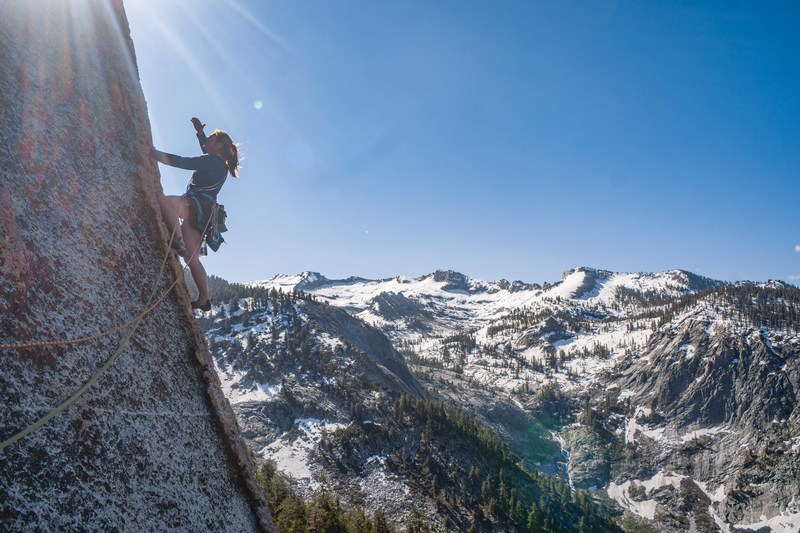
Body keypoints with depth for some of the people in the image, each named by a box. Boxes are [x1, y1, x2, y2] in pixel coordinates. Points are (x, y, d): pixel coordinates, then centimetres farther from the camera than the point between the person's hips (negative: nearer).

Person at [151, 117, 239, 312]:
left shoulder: (212, 161, -3)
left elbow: (181, 162, -12)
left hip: (198, 205, -9)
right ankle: (204, 300, 6)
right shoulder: (220, 164, 24)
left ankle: (178, 242, -34)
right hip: (201, 215, 9)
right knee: (192, 258, 5)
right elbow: (207, 150, 48)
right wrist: (200, 132, 43)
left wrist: (153, 153, -8)